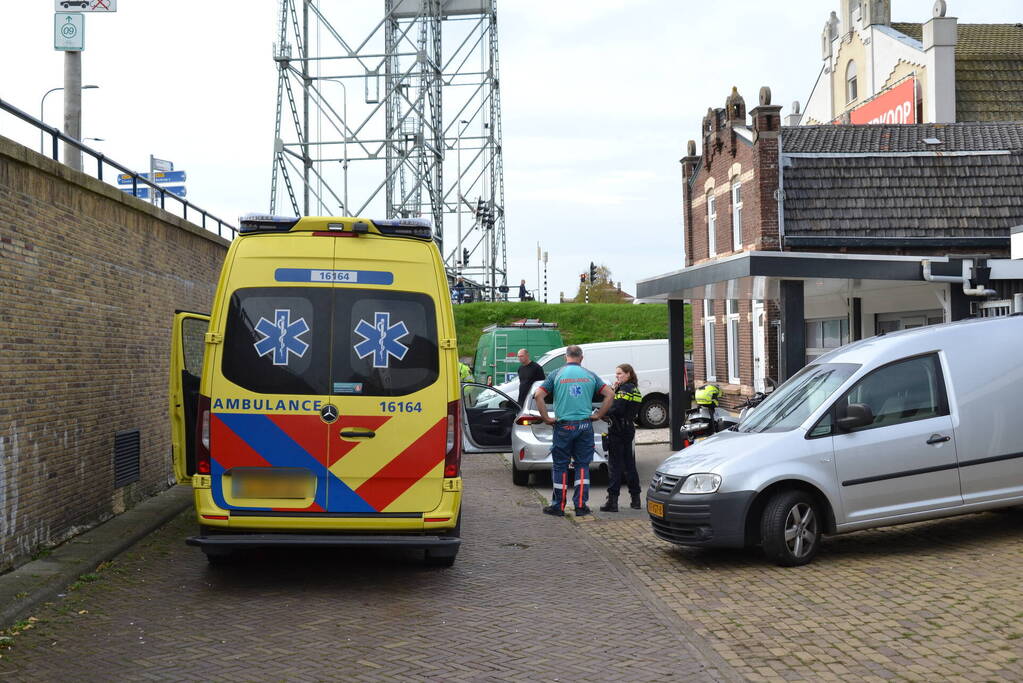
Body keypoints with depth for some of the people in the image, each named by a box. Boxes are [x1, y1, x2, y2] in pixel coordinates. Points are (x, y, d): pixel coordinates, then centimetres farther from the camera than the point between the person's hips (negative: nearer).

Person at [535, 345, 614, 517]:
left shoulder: (556, 374, 0)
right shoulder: (590, 375, 6)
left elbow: (538, 395, -9)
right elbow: (610, 394, 1)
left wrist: (546, 418, -3)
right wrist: (598, 415, 5)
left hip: (564, 426, -2)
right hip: (585, 425, 2)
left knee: (560, 466, 6)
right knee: (582, 465, 9)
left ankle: (558, 506, 9)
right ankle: (580, 505, 6)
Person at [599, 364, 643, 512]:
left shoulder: (624, 389, -14)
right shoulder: (635, 390, 15)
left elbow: (616, 409, -23)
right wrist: (615, 390, 4)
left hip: (618, 432, -9)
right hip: (629, 430, 9)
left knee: (615, 466, -7)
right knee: (629, 465, 14)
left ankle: (612, 501, -7)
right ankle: (635, 499, 18)